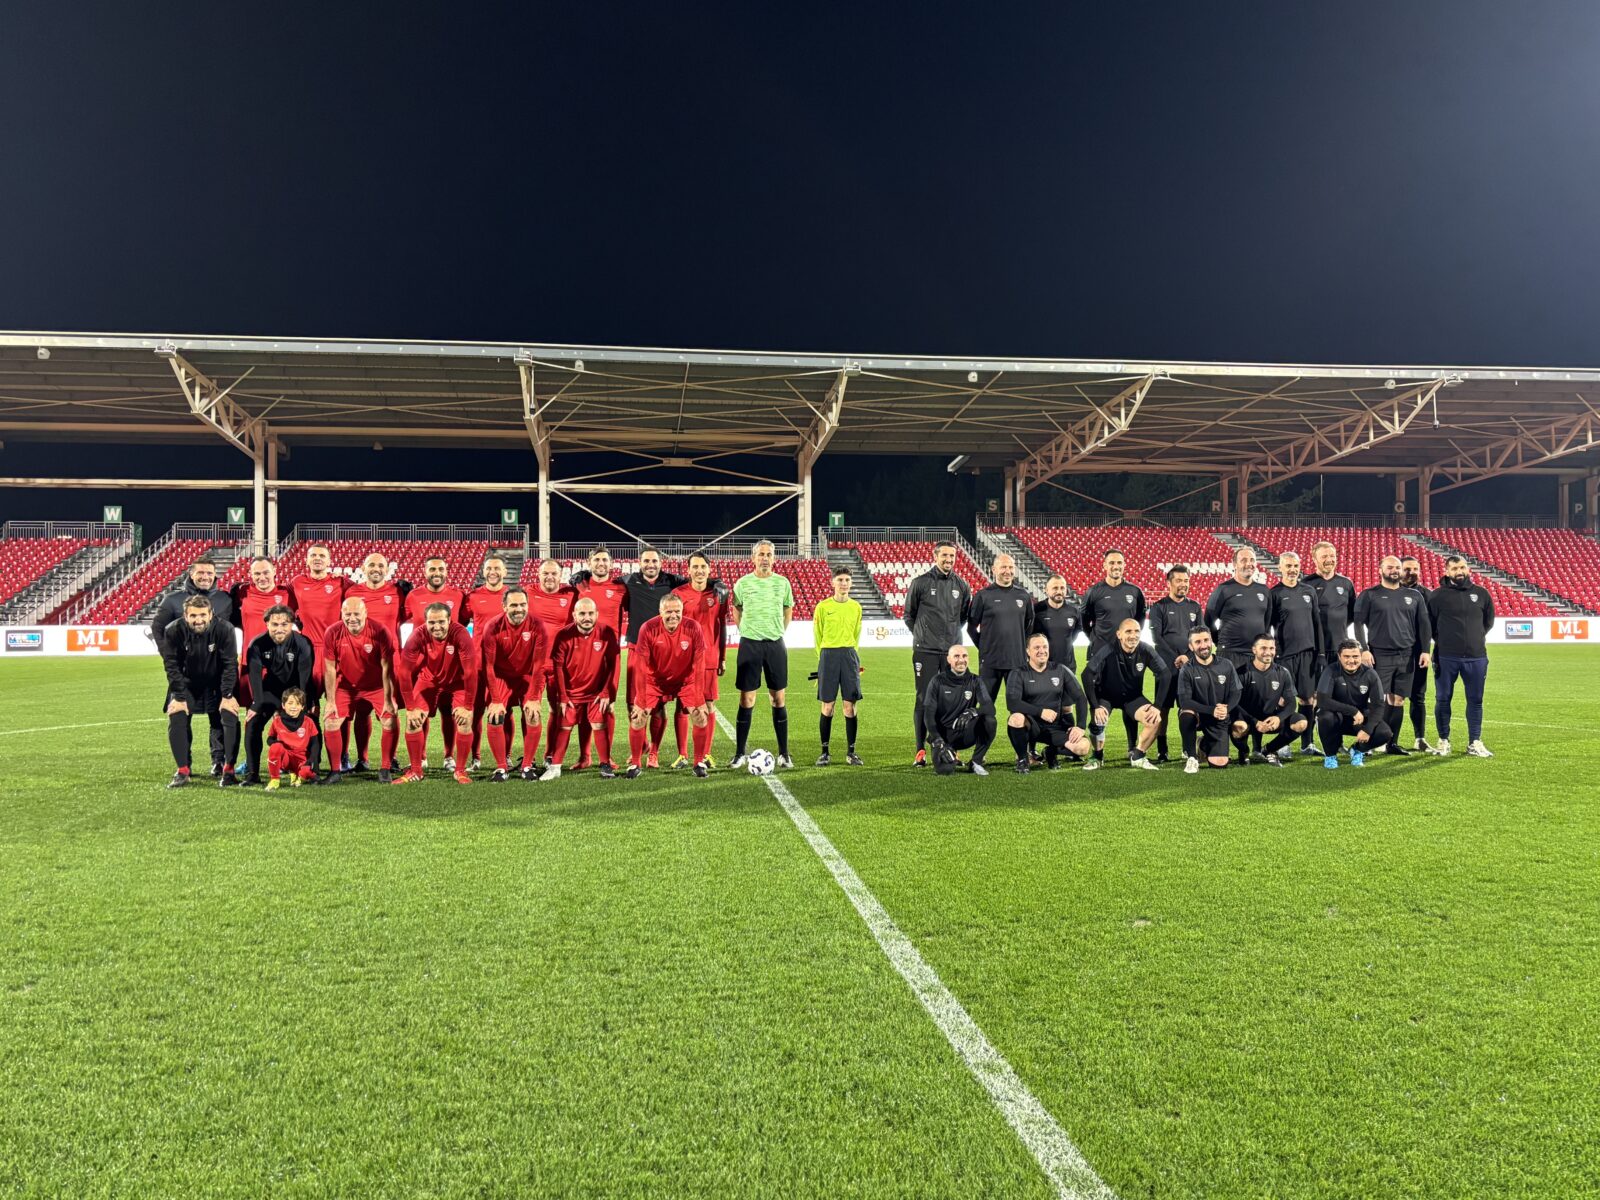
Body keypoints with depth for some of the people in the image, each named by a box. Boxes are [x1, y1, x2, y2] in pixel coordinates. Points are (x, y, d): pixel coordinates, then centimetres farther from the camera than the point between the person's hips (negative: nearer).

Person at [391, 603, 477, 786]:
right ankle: (415, 771, 6)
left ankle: (460, 770, 1)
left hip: (456, 681, -1)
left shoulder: (460, 634, -32)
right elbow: (404, 672, -22)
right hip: (427, 680, 1)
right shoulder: (418, 636, -28)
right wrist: (410, 707, -21)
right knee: (413, 720, -10)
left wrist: (468, 707, -24)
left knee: (464, 720, -15)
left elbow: (471, 671, -27)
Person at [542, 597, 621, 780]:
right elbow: (557, 667, -9)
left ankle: (606, 765, 9)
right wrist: (562, 697, -9)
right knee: (564, 726, 4)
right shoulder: (564, 635, -15)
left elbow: (612, 666, -8)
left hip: (597, 691, 0)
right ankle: (554, 767, 11)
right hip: (571, 691, 0)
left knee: (600, 724, -4)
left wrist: (607, 693, -9)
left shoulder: (607, 634, -13)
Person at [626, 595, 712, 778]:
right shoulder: (648, 629, -23)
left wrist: (699, 701, -17)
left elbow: (699, 666, -16)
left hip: (685, 681, 1)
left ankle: (700, 763, 7)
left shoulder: (693, 629, -21)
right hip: (655, 681, 0)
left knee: (701, 717, -12)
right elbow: (641, 668, -19)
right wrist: (641, 702, -19)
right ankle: (634, 764, 10)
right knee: (637, 718, -10)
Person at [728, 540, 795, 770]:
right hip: (749, 644, -1)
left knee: (778, 699, 4)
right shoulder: (742, 583, 0)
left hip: (775, 644, 1)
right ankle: (740, 754, 7)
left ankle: (783, 754, 11)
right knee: (746, 700, 0)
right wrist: (746, 631, 7)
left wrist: (778, 632, 11)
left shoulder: (782, 583, 3)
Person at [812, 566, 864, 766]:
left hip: (849, 656, 2)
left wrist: (849, 653, 14)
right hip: (828, 655, -2)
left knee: (850, 706, 1)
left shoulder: (856, 607, 8)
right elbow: (818, 636, 7)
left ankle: (851, 751, 9)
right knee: (828, 707, -1)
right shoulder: (823, 607, 0)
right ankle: (825, 751, 9)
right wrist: (825, 657, 7)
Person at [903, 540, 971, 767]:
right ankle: (921, 751, 5)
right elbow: (909, 614, 7)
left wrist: (952, 632, 13)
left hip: (952, 650, 3)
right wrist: (922, 634, 8)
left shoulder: (961, 585, 7)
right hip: (925, 652, -3)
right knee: (923, 699, -1)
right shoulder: (920, 583, -3)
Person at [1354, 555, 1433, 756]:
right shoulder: (1369, 595, 2)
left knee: (1398, 700, 5)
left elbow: (1424, 624, 14)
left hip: (1406, 656, 4)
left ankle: (1393, 743, 12)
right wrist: (1364, 649, -10)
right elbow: (1358, 623, -2)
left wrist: (1425, 650, 5)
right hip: (1380, 656, -4)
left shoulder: (1413, 596, 13)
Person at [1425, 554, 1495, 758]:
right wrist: (1443, 640, 6)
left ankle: (1475, 743, 15)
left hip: (1476, 657, 2)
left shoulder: (1481, 594, 6)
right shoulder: (1437, 595, -3)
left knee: (1475, 700, 7)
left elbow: (1488, 621, 19)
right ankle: (1443, 741, 15)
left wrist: (1474, 637, 15)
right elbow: (1429, 623, 4)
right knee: (1443, 699, 4)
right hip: (1446, 657, -2)